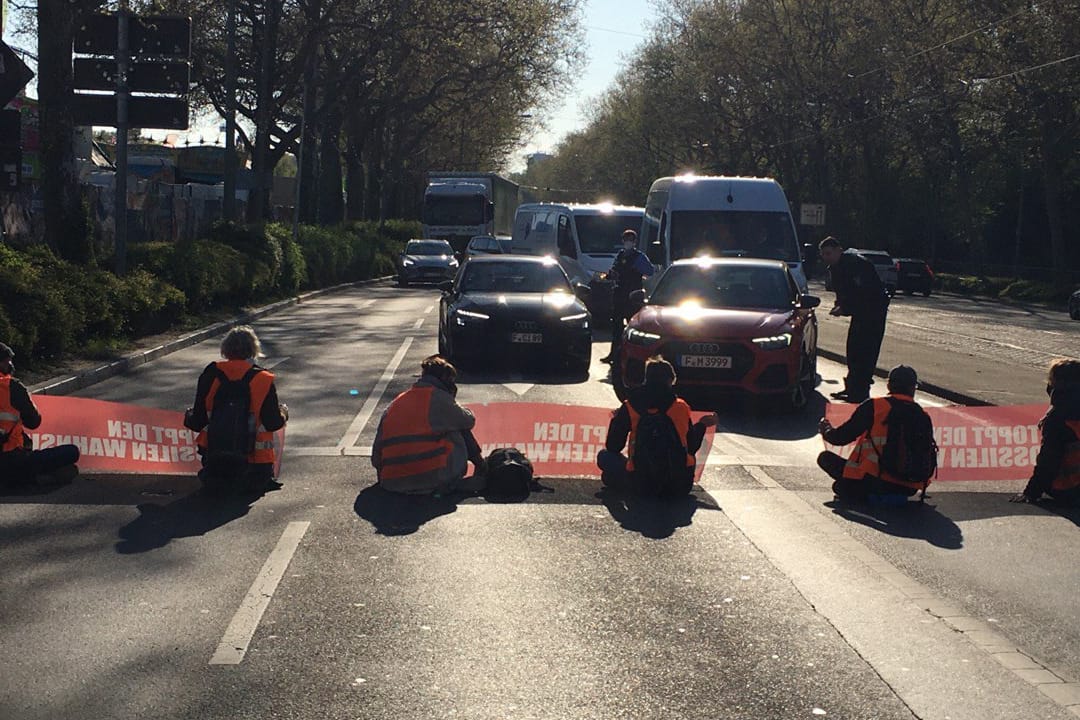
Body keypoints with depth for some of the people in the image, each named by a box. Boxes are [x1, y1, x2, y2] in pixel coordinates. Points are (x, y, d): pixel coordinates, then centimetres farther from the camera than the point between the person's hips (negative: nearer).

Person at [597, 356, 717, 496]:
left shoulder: (629, 407, 2)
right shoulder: (681, 407, 5)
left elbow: (613, 447, 8)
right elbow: (691, 448, 12)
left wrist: (616, 420, 26)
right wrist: (702, 425, 30)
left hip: (641, 483, -2)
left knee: (604, 456, 20)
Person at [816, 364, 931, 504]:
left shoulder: (874, 406, -4)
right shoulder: (923, 416, 7)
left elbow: (841, 438, 1)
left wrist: (826, 431, 24)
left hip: (874, 480, -5)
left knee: (825, 458, 9)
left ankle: (857, 492, -1)